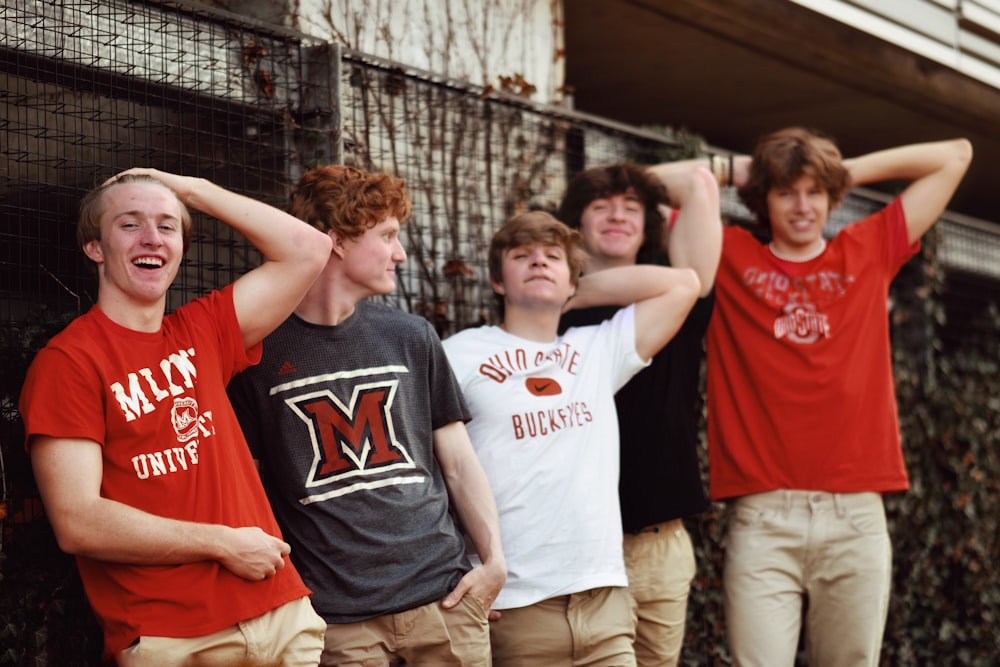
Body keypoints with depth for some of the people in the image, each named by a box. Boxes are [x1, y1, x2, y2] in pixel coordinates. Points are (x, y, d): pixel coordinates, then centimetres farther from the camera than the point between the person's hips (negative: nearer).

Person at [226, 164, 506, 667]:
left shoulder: (411, 337, 11)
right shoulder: (259, 351, 0)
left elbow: (458, 463, 12)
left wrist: (494, 559, 0)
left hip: (442, 597, 3)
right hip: (336, 617, -3)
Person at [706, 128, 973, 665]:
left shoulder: (869, 251, 15)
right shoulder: (730, 257, 11)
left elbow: (955, 155, 20)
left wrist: (848, 171, 19)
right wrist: (737, 171, 15)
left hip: (856, 515, 2)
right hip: (762, 518, -2)